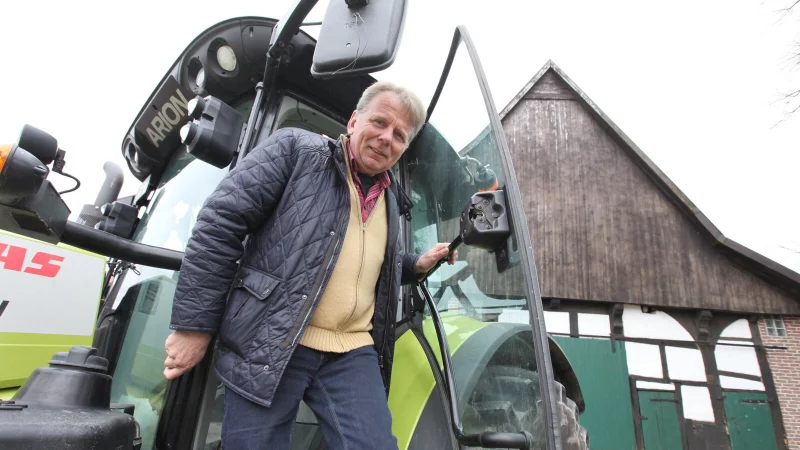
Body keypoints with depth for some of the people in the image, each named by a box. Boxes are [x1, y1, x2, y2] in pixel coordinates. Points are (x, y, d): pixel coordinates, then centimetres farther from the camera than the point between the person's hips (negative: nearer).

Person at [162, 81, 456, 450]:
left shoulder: (390, 200, 16)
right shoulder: (297, 149, -2)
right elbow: (219, 222, -8)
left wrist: (418, 265, 15)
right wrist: (194, 325, -10)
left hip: (352, 354, 5)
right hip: (269, 343, -4)